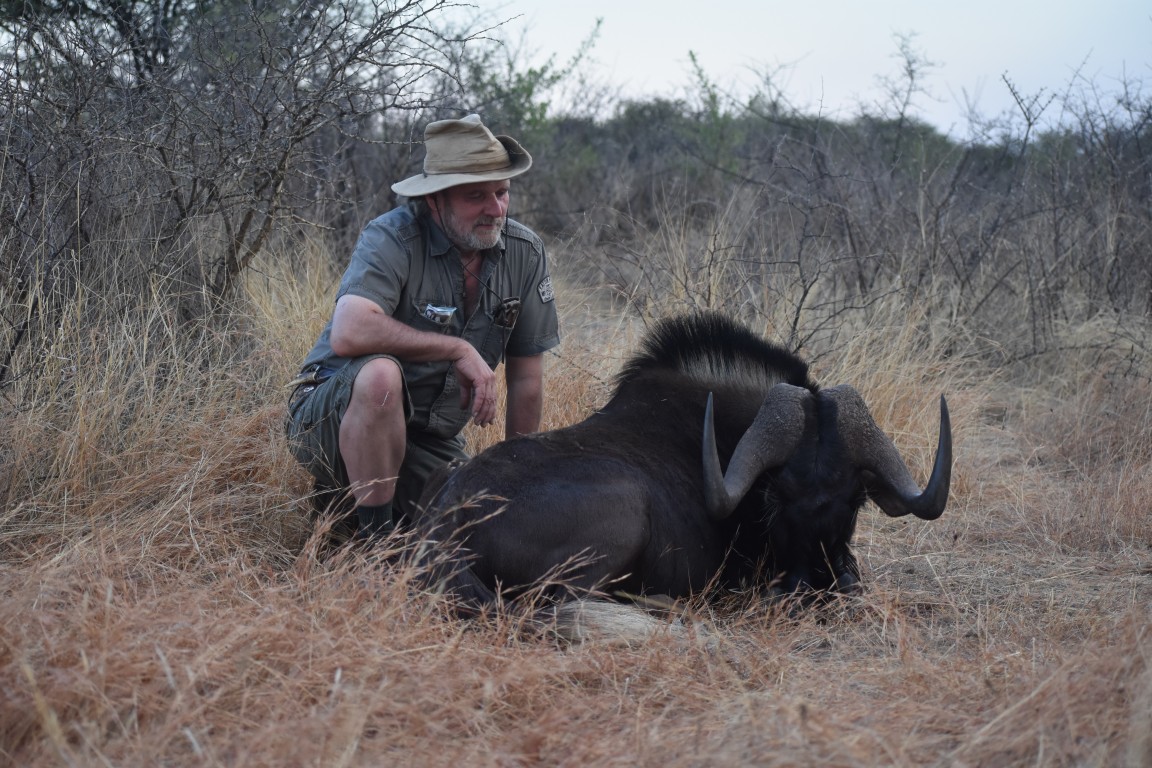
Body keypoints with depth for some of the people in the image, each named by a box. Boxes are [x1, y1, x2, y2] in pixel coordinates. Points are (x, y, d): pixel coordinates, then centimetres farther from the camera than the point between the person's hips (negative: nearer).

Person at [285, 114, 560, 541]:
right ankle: (375, 538, -22)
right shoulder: (392, 239, -19)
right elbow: (348, 334, -36)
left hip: (430, 441, 6)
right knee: (381, 374, -37)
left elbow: (525, 378, 5)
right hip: (335, 420, -5)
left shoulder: (525, 253, -3)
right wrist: (458, 349, -29)